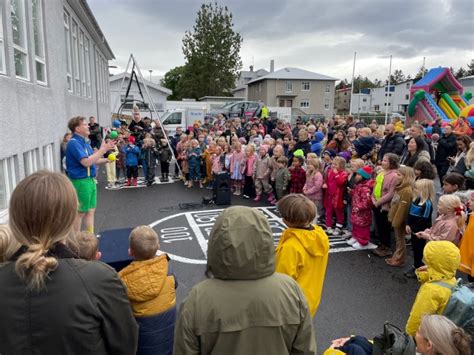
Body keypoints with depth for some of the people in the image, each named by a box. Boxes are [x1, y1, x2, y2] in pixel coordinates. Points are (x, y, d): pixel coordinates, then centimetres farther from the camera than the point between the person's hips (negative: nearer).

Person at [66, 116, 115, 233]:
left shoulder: (84, 142, 11)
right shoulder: (73, 143, -17)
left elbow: (92, 159, 19)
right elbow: (86, 162, -26)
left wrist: (106, 160, 4)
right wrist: (102, 150, -22)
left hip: (90, 180, 9)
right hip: (80, 182, -9)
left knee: (91, 210, 14)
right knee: (80, 212, 2)